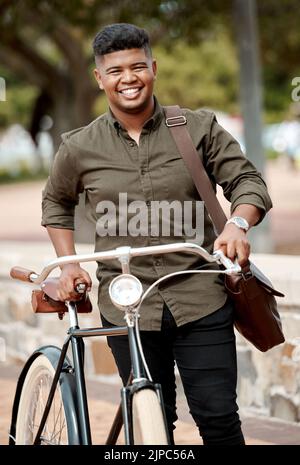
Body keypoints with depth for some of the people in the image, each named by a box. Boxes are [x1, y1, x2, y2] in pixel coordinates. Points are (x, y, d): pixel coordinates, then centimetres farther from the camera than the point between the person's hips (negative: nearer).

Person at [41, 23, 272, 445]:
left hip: (199, 298, -1)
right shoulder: (79, 149, 4)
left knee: (217, 414, -3)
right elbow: (56, 203, 21)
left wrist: (237, 224, -18)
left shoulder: (199, 128, 1)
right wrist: (68, 264, 10)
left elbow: (246, 181, 2)